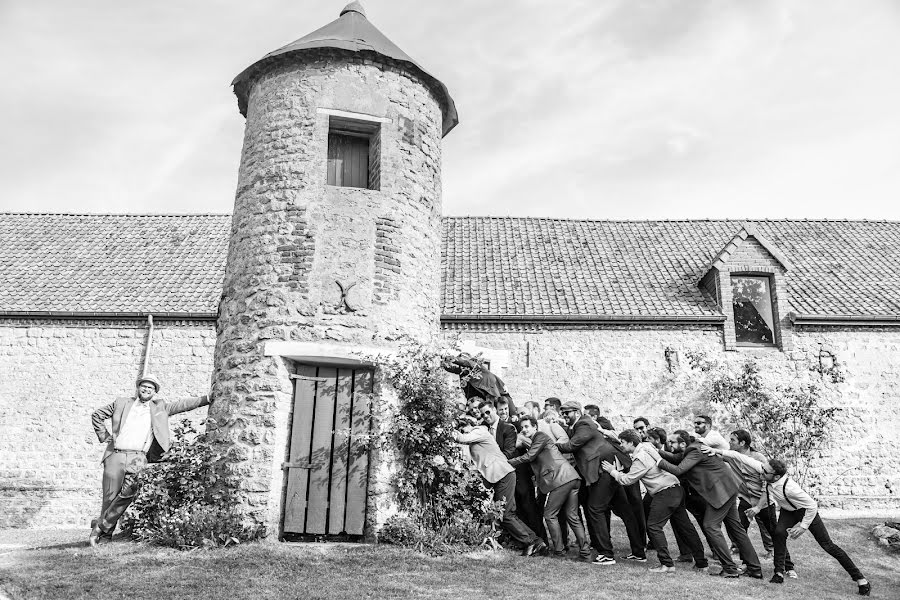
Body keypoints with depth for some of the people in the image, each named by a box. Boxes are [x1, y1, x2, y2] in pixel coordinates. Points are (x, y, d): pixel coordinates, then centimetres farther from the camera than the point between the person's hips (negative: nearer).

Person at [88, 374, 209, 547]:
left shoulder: (159, 408, 17)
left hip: (138, 457, 0)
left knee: (128, 492, -18)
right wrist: (104, 436, 14)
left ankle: (100, 527, -4)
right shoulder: (122, 403, 16)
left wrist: (208, 398, 3)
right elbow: (97, 415, 25)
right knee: (110, 496, -1)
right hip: (116, 455, 0)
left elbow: (183, 405, 12)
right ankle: (105, 531, 16)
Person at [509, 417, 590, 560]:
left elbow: (529, 457, -8)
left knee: (550, 515, 0)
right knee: (572, 516, 10)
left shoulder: (541, 436, 1)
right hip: (572, 478, 10)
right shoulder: (533, 444, 29)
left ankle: (559, 550, 4)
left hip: (560, 479, -10)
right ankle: (585, 551, 9)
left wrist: (507, 463, -2)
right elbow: (530, 465, 26)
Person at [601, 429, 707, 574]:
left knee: (653, 526, -6)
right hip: (676, 489, 10)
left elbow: (627, 480, -11)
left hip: (665, 493, -10)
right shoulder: (647, 445, 10)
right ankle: (701, 562, 20)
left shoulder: (640, 459, -17)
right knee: (684, 527, 14)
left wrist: (612, 471, 2)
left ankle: (667, 564, -6)